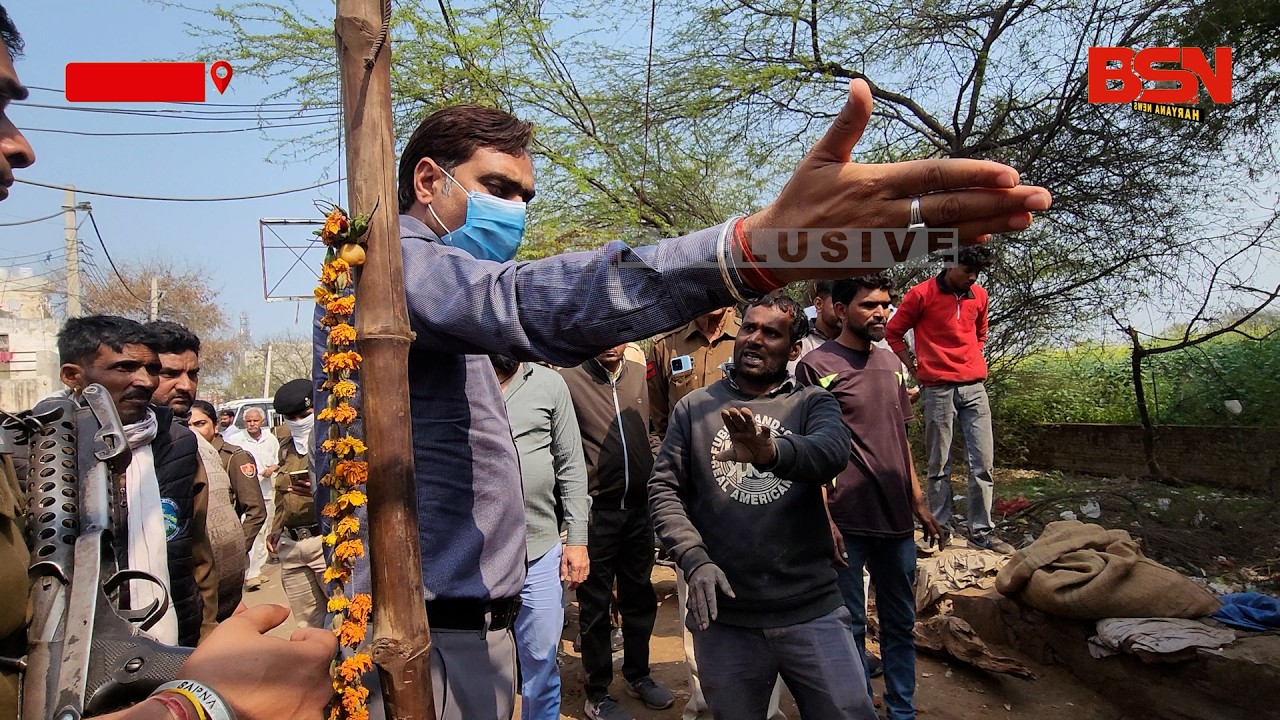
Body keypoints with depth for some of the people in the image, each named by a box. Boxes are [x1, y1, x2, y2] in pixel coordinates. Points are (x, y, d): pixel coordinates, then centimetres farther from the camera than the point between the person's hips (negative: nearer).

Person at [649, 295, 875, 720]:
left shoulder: (811, 404, 2)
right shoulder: (695, 408, 4)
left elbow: (832, 452, -19)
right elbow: (664, 490, 0)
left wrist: (771, 451, -41)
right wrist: (695, 559, -15)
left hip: (812, 610, 0)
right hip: (723, 615, 1)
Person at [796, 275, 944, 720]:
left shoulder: (891, 362, 11)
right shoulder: (817, 366, -8)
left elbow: (900, 437, 17)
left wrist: (918, 503, 15)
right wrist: (824, 519, -14)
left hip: (896, 517, 6)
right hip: (847, 520, -6)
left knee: (900, 621, 16)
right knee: (850, 626, 7)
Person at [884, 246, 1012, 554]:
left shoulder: (979, 295, 11)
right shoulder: (922, 294, -4)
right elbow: (893, 332, 2)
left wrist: (973, 362, 15)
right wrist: (914, 368, 1)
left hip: (974, 387, 5)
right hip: (938, 388, -4)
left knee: (984, 462, 3)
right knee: (939, 465, 2)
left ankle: (982, 530, 13)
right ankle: (941, 528, 14)